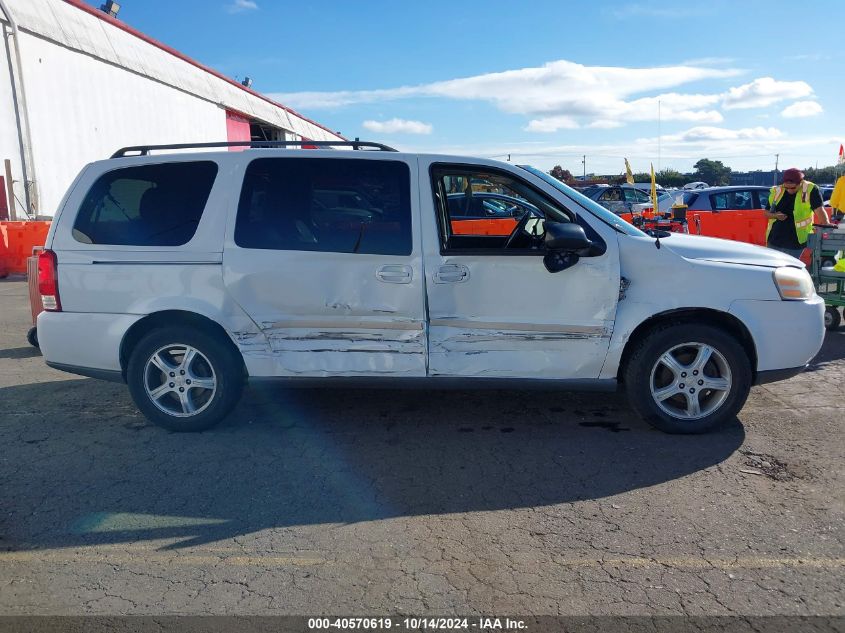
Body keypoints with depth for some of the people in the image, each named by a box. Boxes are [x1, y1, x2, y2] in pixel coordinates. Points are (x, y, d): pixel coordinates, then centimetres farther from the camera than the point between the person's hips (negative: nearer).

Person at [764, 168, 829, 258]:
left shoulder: (810, 190, -8)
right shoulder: (776, 191, 3)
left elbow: (820, 211, -14)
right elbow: (767, 213, 12)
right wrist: (775, 215, -9)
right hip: (774, 242, 4)